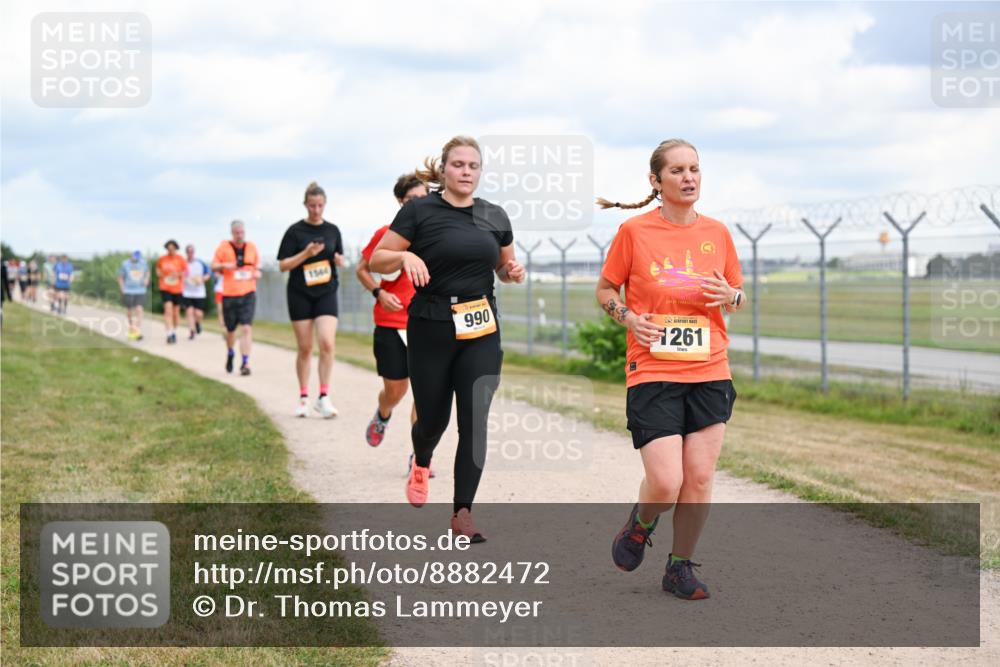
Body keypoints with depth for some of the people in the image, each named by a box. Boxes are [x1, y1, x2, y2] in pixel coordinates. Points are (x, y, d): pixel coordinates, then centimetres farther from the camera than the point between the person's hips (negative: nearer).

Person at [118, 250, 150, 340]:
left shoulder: (143, 263, 1)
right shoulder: (125, 264, -7)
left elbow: (147, 272, 21)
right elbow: (120, 278, 1)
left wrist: (146, 279, 2)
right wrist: (123, 290, -6)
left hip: (140, 291, 1)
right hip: (128, 291, -1)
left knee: (139, 309, -12)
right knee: (129, 310, 7)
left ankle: (139, 331, -14)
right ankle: (131, 326, 33)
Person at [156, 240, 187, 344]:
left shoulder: (181, 259, -2)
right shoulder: (162, 259, 2)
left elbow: (186, 272, 2)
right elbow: (158, 268, 20)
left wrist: (179, 274, -17)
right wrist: (159, 273, -1)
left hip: (177, 289, 1)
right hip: (165, 288, -1)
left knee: (176, 311, 10)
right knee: (168, 310, -16)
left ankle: (174, 331, 32)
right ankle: (169, 334, -21)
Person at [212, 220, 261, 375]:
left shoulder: (251, 247, 6)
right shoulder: (224, 247, 0)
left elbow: (257, 264, 21)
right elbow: (213, 266, 5)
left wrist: (257, 272, 0)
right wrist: (224, 265, -16)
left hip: (248, 294, 0)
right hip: (229, 294, 0)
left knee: (246, 328, -13)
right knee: (230, 329, 11)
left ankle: (245, 363, -12)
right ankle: (230, 353, 40)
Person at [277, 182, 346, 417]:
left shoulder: (332, 230, 7)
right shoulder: (295, 231, -3)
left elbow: (339, 259, 18)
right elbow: (283, 265, -5)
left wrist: (339, 260, -6)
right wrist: (306, 253, -19)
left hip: (326, 293, 1)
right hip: (300, 294, -1)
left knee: (327, 344, -14)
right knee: (305, 348, 3)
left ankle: (324, 397, -8)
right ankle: (303, 398, 15)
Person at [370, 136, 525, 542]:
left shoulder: (494, 217, 7)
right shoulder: (419, 211, -5)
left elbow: (504, 266, 21)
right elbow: (376, 260, -4)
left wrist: (512, 271, -2)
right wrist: (405, 256, -24)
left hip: (481, 332, 2)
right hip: (432, 330, -2)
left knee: (475, 420, -8)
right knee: (433, 417, 7)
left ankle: (462, 513, -4)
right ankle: (421, 463, 44)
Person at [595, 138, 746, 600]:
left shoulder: (716, 233, 7)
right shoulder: (634, 231, -2)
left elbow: (739, 297, 19)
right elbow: (605, 290, 8)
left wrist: (731, 296, -4)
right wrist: (628, 317, -11)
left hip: (710, 374, 3)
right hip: (652, 373, -3)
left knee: (699, 480, 0)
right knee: (665, 484, -11)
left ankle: (681, 567, 19)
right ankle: (640, 523, 23)